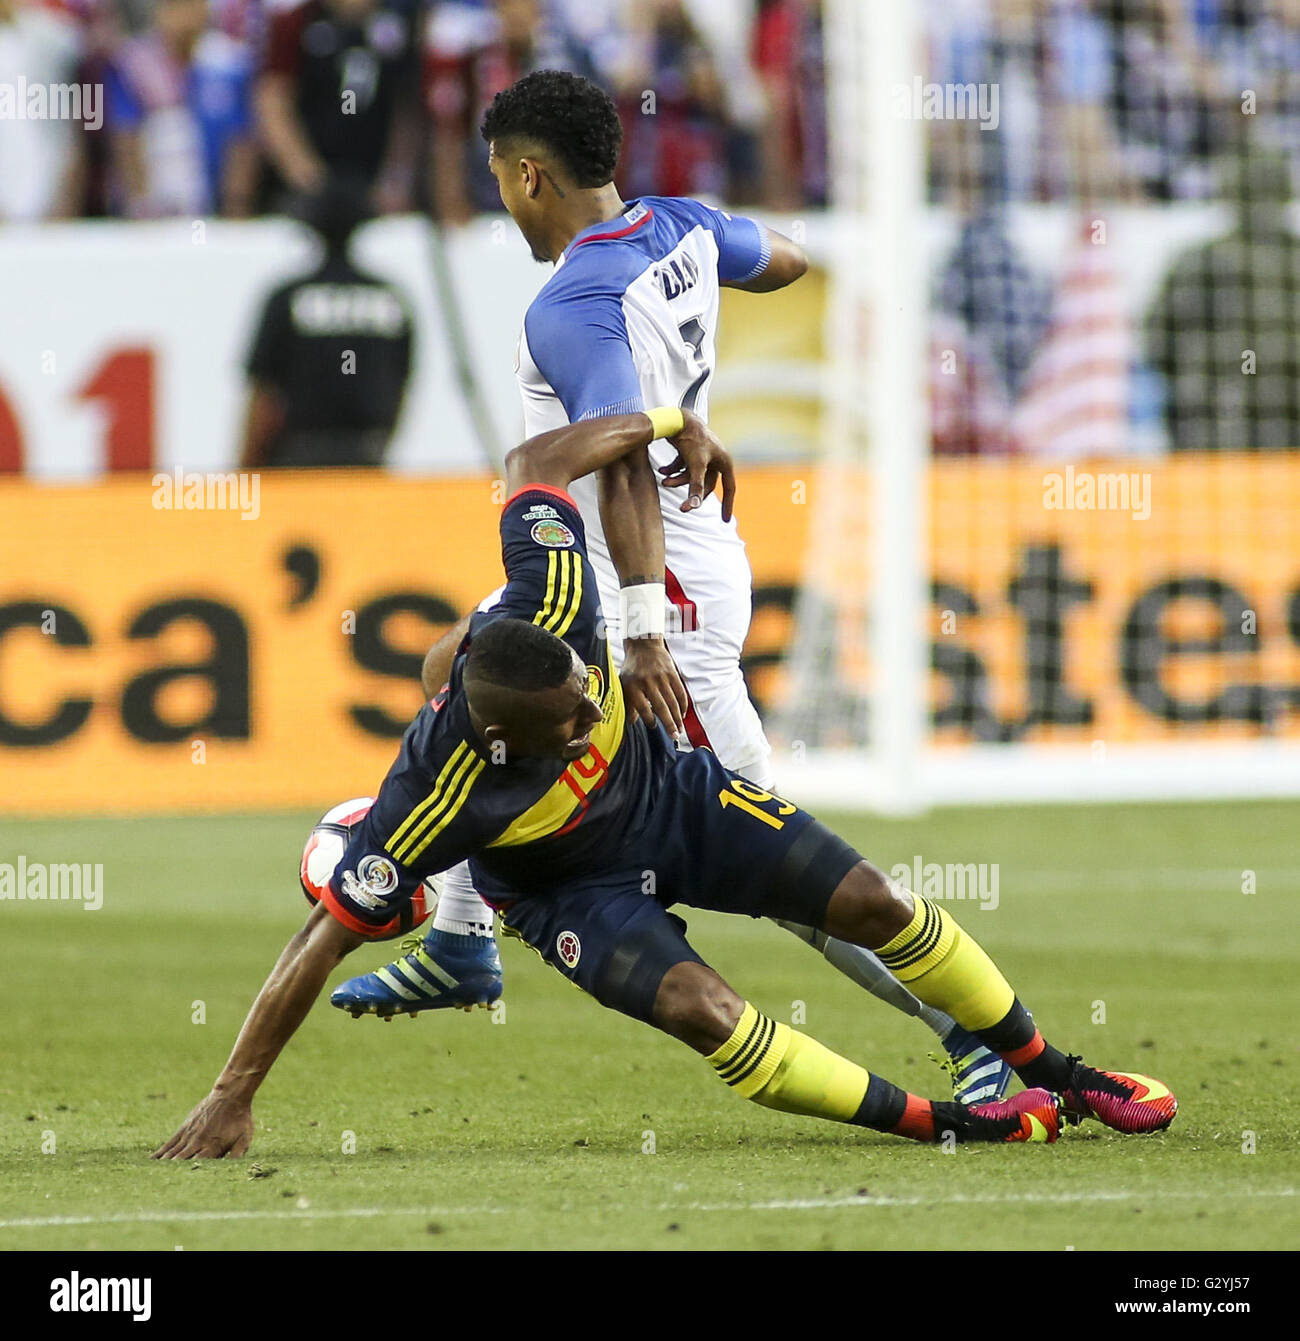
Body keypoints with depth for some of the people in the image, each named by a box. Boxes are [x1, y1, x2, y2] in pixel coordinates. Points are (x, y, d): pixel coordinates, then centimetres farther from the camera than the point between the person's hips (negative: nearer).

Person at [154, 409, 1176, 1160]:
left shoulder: (552, 607, -33)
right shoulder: (440, 790, -40)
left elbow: (536, 460, -16)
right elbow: (326, 938, -34)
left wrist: (676, 425, -3)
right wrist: (234, 1097, -33)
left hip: (669, 790, 4)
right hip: (570, 886, -4)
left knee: (878, 906, -2)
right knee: (704, 1012, -28)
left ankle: (1057, 1077, 18)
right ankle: (937, 1124, -14)